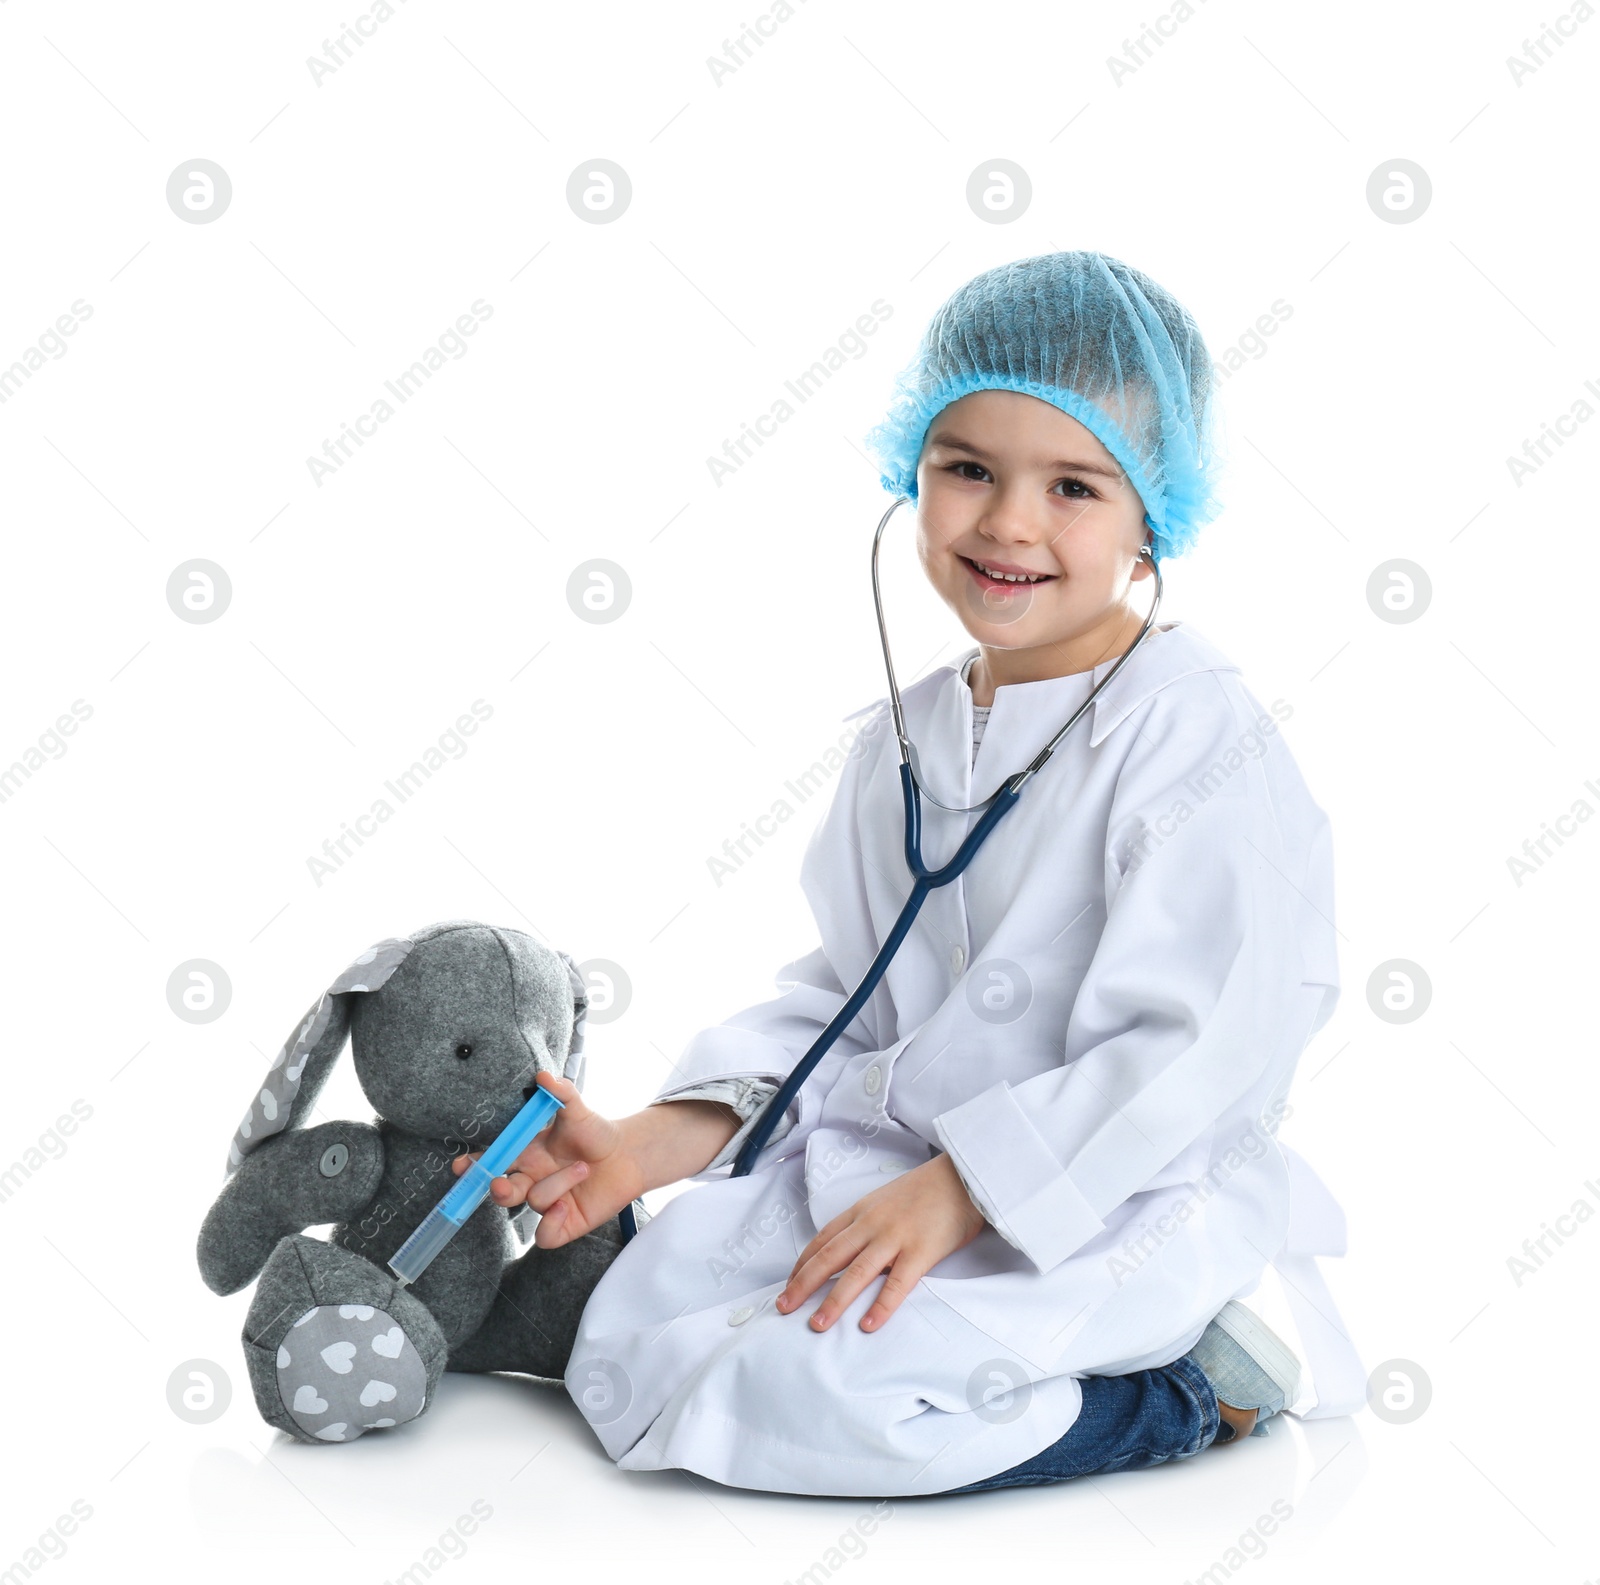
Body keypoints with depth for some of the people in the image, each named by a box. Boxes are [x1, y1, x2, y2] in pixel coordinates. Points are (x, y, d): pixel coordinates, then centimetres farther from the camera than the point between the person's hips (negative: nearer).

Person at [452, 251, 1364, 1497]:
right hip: (884, 1167, 6)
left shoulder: (1196, 738, -14)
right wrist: (652, 1144, 2)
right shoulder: (902, 741, 9)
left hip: (1114, 1207, -6)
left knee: (829, 1394, -28)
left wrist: (954, 1192, -24)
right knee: (628, 1349, -12)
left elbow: (1194, 1055, -20)